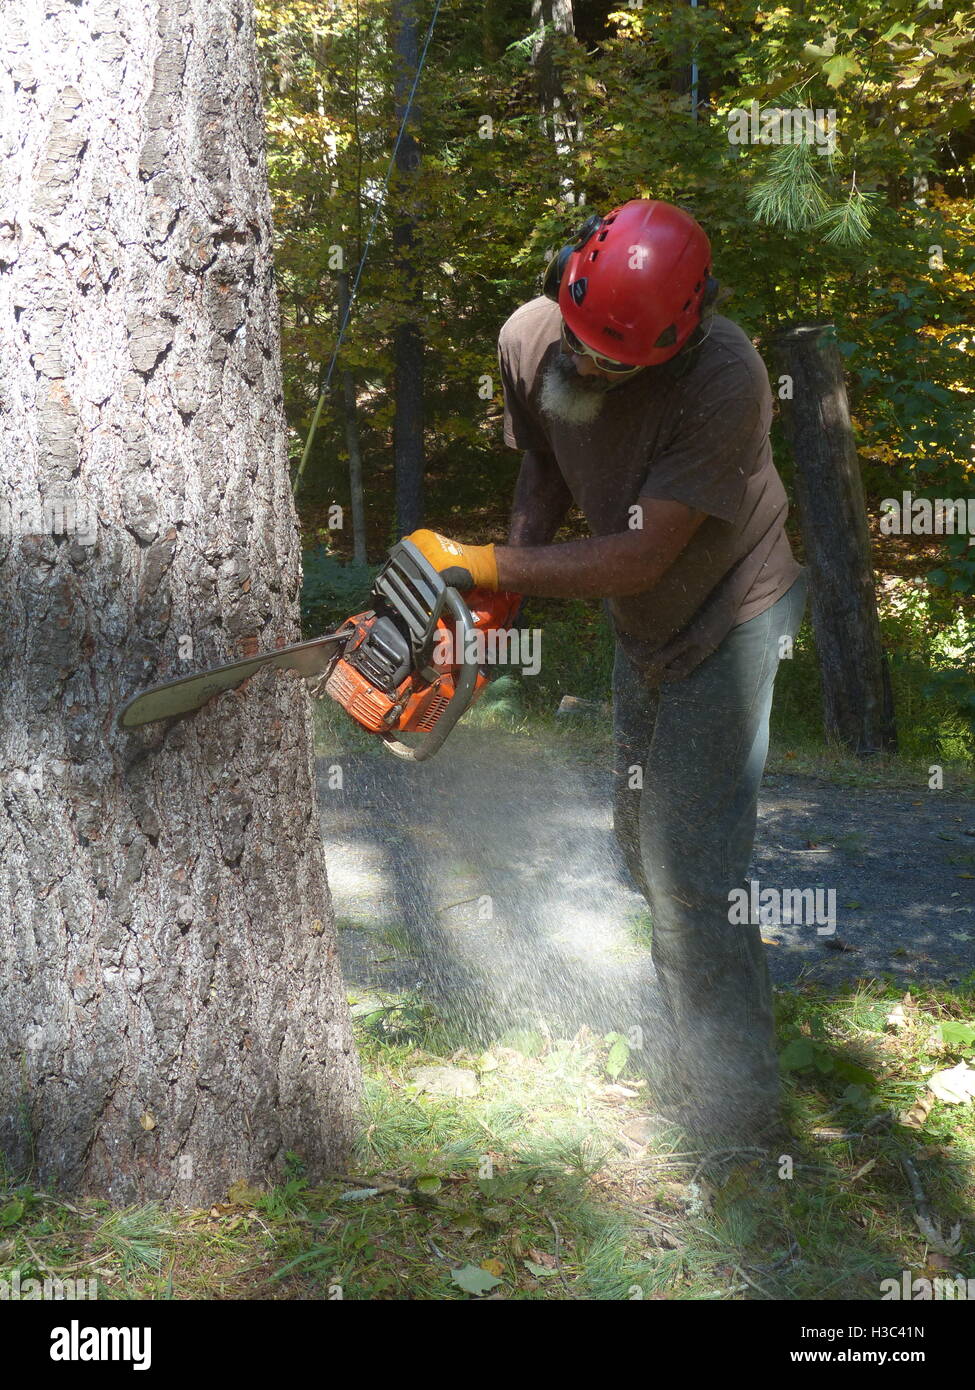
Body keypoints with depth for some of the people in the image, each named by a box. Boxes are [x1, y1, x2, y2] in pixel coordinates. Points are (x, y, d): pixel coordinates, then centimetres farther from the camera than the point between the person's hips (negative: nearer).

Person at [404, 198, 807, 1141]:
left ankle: (728, 1111, 6)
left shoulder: (723, 377, -35)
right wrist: (498, 593, -6)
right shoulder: (529, 339, -14)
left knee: (690, 873, -9)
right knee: (643, 834, 19)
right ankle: (689, 1040, 41)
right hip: (639, 630, 7)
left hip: (727, 627, -7)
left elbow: (639, 557, -32)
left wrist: (481, 565, -28)